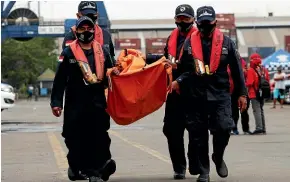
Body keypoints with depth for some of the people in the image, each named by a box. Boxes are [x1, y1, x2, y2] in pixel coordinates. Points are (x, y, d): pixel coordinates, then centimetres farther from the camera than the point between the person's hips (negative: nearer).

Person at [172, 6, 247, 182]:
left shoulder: (226, 42, 4)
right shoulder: (189, 43, 6)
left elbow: (237, 69, 7)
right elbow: (186, 69, 13)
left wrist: (242, 94, 6)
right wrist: (179, 82, -7)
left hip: (220, 95, -1)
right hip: (196, 96, 1)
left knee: (223, 128, -13)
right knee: (198, 135, 2)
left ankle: (218, 157, 17)